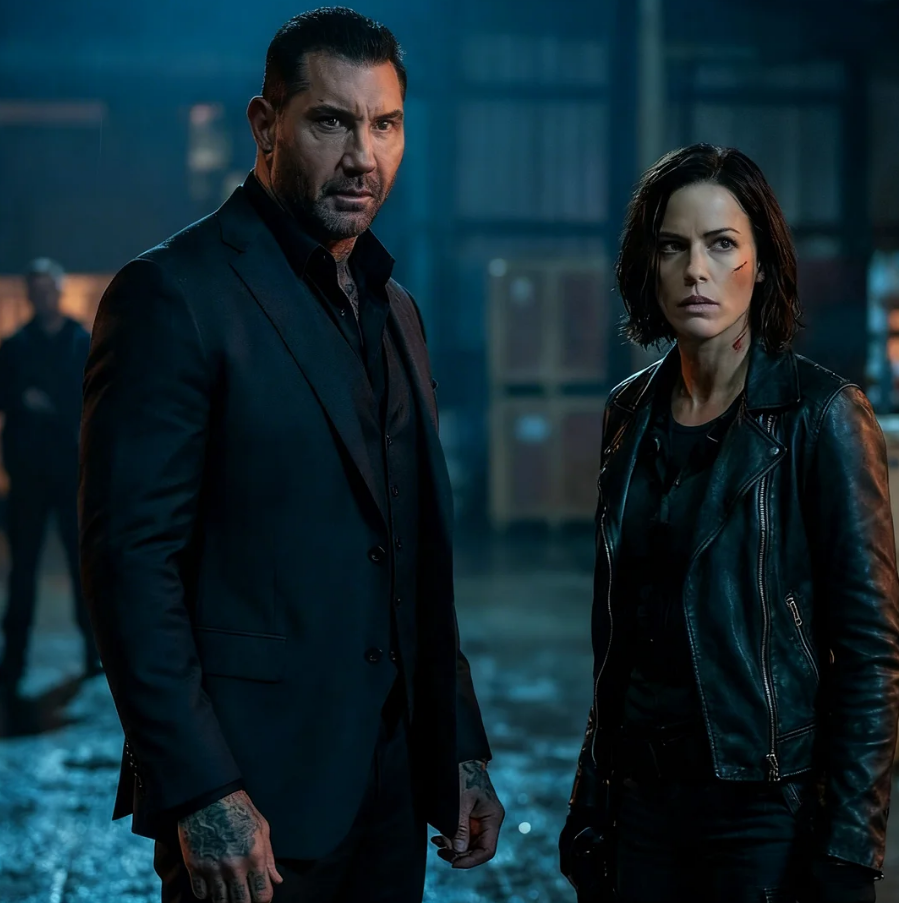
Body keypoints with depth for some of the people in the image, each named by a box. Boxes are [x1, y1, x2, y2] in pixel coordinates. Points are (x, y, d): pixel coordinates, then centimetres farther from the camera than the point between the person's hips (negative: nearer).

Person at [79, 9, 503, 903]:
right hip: (253, 798, -7)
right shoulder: (174, 293, -10)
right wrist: (199, 795, -20)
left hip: (391, 783, 7)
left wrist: (460, 752, 14)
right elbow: (129, 560, -15)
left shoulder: (393, 309, 14)